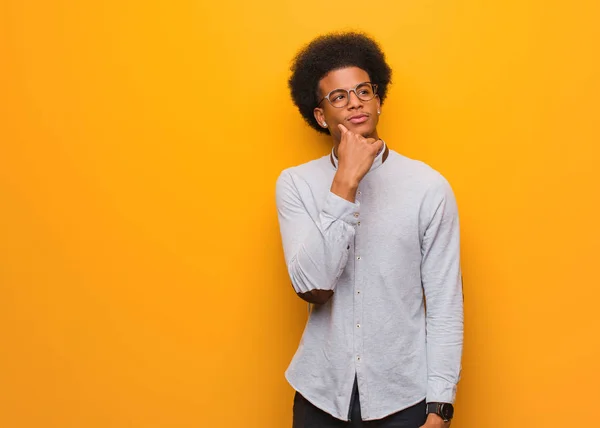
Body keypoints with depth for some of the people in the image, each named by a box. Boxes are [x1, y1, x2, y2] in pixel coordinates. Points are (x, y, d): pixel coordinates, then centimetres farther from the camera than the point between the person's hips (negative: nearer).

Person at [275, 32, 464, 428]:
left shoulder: (429, 187, -7)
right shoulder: (295, 184, -3)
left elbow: (446, 308, -4)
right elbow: (312, 286, -16)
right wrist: (346, 181, -20)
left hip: (403, 395, -1)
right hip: (322, 394, 1)